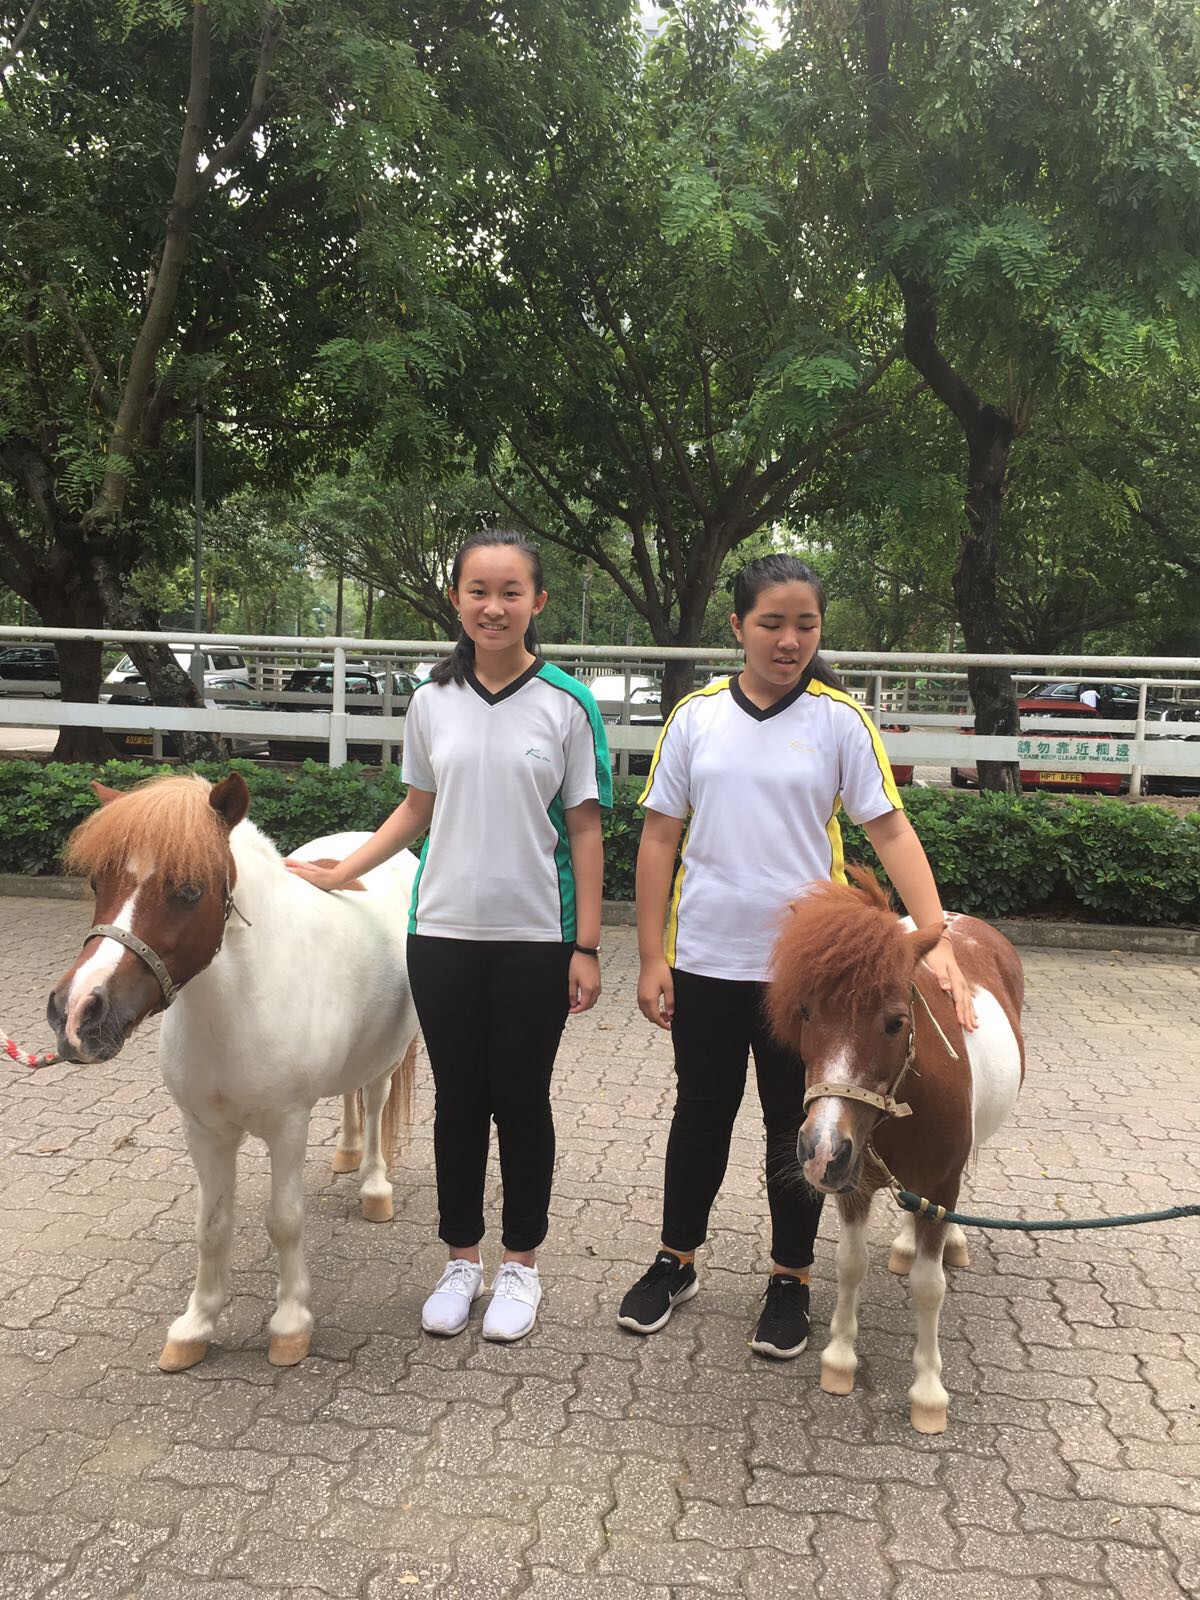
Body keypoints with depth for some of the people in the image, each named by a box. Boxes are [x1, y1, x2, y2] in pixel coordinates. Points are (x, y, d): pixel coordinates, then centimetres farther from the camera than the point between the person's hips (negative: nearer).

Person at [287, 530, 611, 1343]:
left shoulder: (567, 704, -6)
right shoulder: (432, 701, 2)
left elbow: (583, 828, -5)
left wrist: (587, 947, -7)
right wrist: (338, 873, 7)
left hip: (535, 939, -2)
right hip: (444, 935, 3)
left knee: (522, 1101, 9)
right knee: (459, 1100, 13)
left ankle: (521, 1264, 28)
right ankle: (462, 1259, 31)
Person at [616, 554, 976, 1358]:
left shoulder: (840, 719, -5)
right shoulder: (697, 715, -1)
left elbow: (891, 830, -7)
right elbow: (660, 836, 1)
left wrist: (938, 938, -19)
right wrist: (652, 956, -1)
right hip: (704, 962, 2)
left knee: (795, 1129, 12)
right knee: (701, 1116, 17)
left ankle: (792, 1279, 31)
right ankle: (677, 1262, 36)